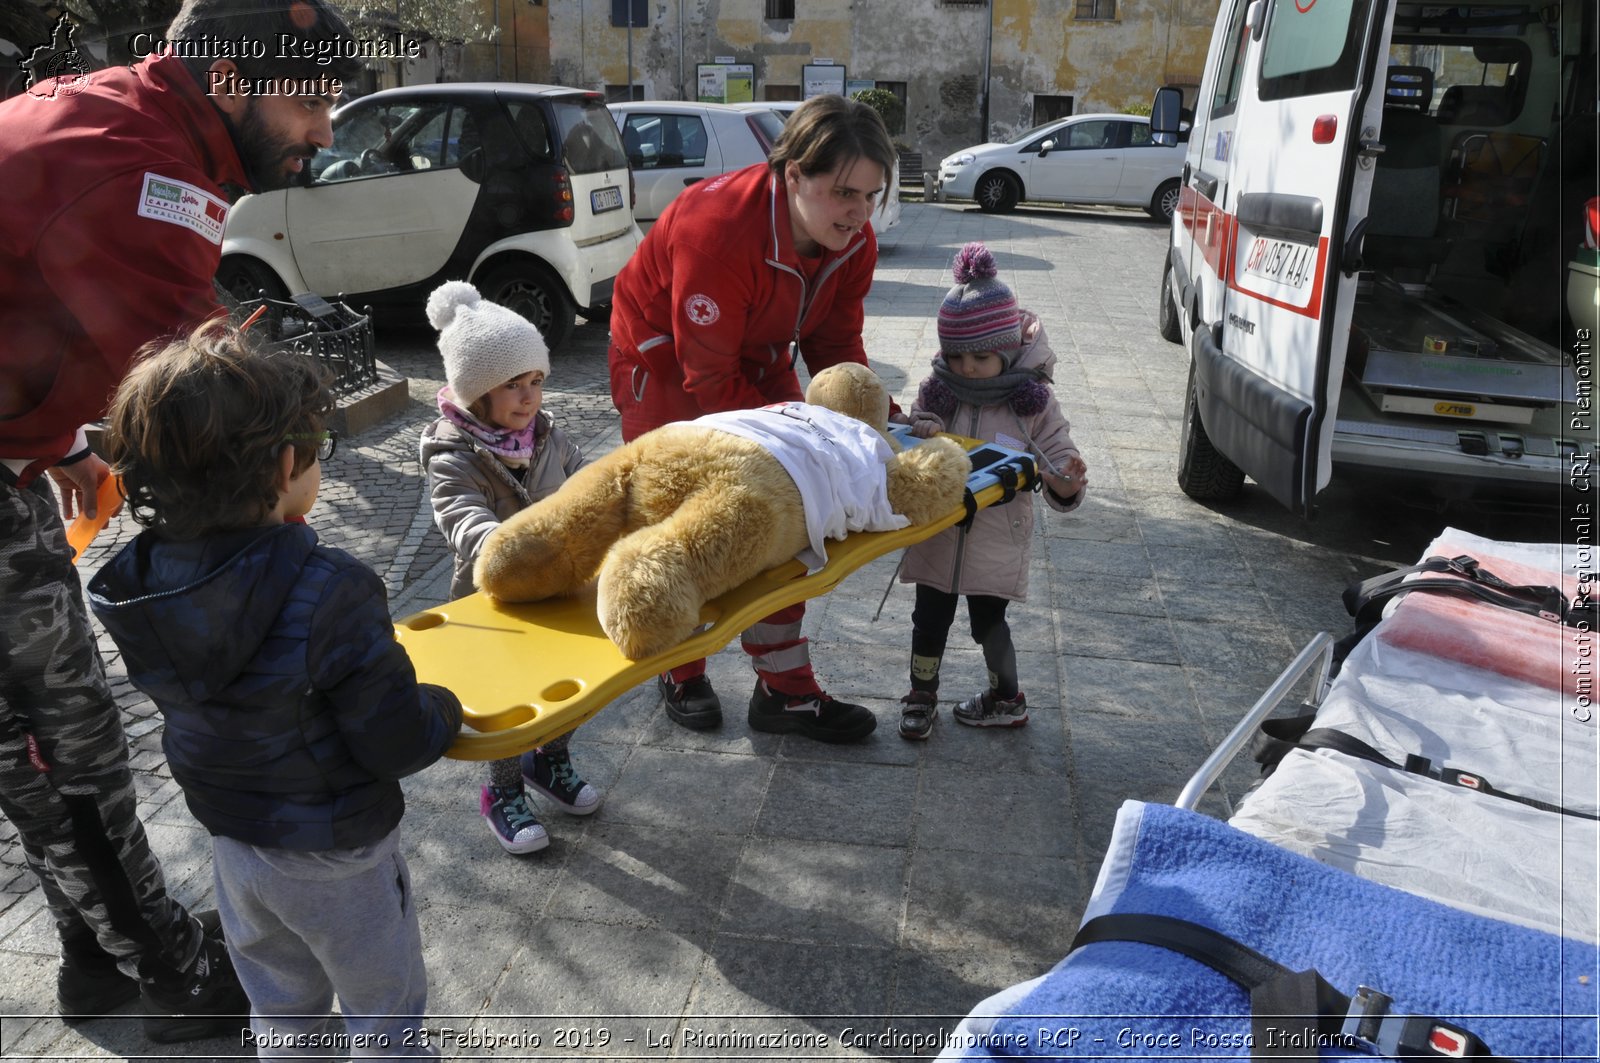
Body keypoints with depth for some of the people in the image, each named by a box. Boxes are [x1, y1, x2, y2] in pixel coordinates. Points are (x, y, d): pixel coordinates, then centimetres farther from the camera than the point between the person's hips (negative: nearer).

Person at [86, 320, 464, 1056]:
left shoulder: (140, 583, -14)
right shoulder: (330, 593, -34)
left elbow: (191, 704, 1)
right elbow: (397, 742, -28)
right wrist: (444, 710, -7)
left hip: (233, 847, 6)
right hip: (338, 859, -6)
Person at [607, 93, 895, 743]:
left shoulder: (852, 242, -16)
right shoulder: (717, 230, -37)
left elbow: (836, 343, -7)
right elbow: (709, 381, -32)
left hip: (757, 358, 6)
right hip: (667, 359, -6)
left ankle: (786, 689, 15)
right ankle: (682, 675, 26)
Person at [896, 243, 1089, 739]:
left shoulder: (1034, 402, -9)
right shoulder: (936, 391, -4)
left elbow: (1060, 457, -5)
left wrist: (1065, 483, -29)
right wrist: (921, 438, -22)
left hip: (997, 539, -2)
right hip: (938, 532, 2)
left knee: (988, 621, 12)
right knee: (930, 618, 11)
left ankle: (1008, 699, 35)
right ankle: (922, 695, 33)